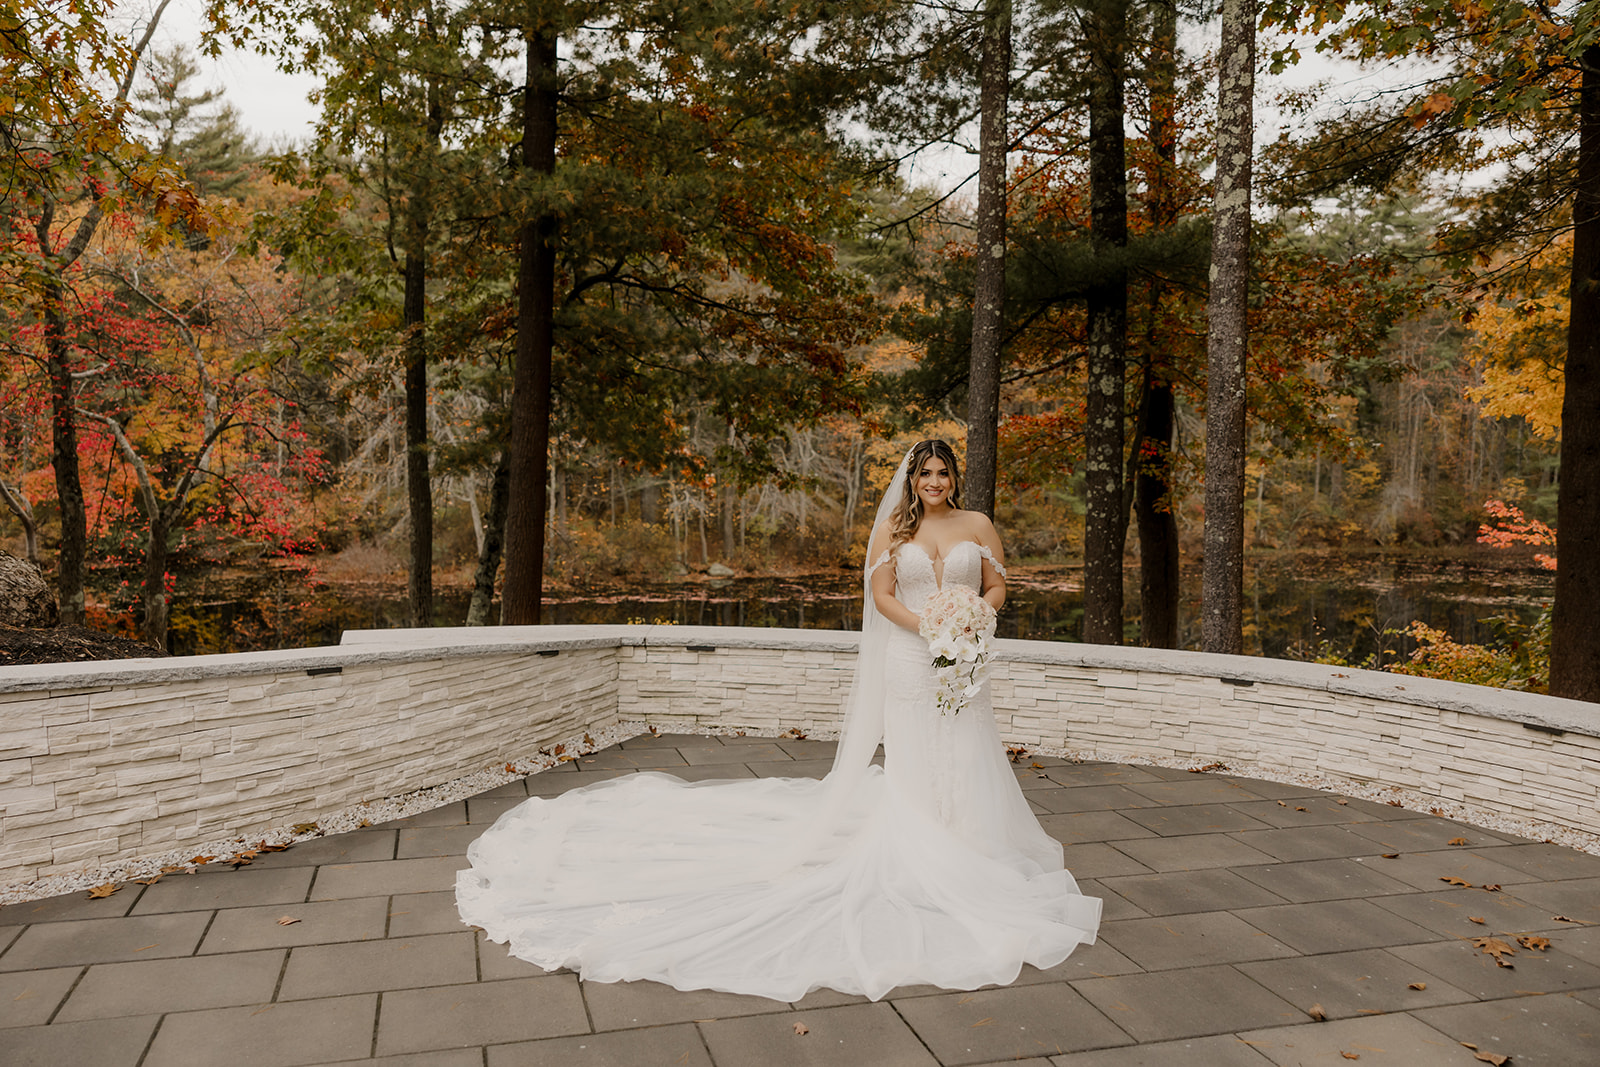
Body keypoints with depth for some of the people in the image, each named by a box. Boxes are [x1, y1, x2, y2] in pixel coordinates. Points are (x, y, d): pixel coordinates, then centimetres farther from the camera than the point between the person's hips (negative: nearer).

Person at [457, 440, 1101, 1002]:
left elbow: (996, 588, 11)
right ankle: (914, 871, 9)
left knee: (964, 765, 4)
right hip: (908, 662, -2)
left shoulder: (978, 526, 7)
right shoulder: (893, 527, 2)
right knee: (911, 768, 0)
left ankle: (968, 865, 20)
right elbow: (881, 593, -2)